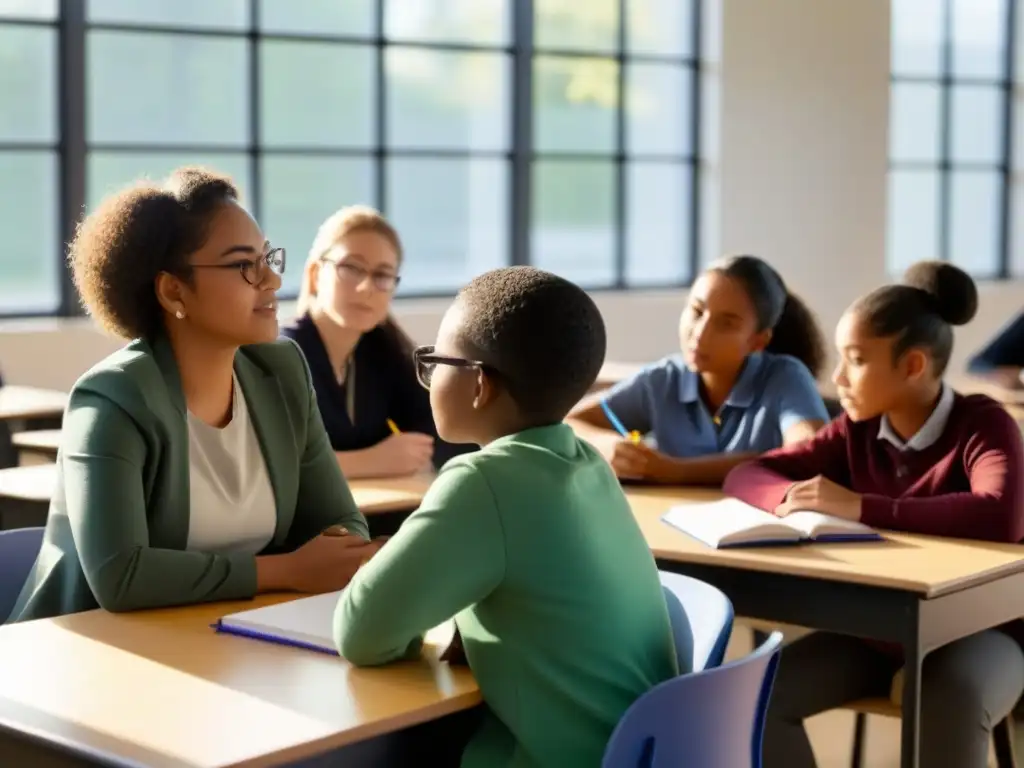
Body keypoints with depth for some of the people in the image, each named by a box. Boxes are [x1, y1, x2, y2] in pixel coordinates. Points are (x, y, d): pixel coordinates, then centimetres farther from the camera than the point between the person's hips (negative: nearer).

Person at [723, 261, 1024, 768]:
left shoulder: (982, 425, -17)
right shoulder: (857, 430, -1)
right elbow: (745, 475, -1)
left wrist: (860, 507, -36)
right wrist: (795, 498, -26)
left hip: (976, 631, -5)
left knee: (952, 700, -37)